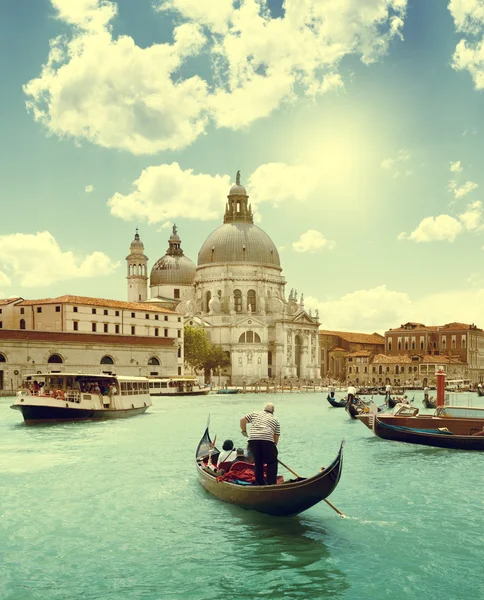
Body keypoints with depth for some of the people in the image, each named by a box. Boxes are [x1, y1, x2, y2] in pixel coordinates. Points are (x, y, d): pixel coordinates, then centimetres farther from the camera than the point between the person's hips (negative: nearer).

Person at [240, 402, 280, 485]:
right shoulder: (275, 420, 21)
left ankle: (259, 483, 21)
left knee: (258, 462, 18)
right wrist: (274, 446, 24)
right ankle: (271, 483, 0)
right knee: (272, 463, 9)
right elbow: (276, 437, 16)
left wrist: (244, 431, 28)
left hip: (253, 440, 3)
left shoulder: (254, 414, 24)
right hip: (267, 441, -2)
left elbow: (242, 420, 16)